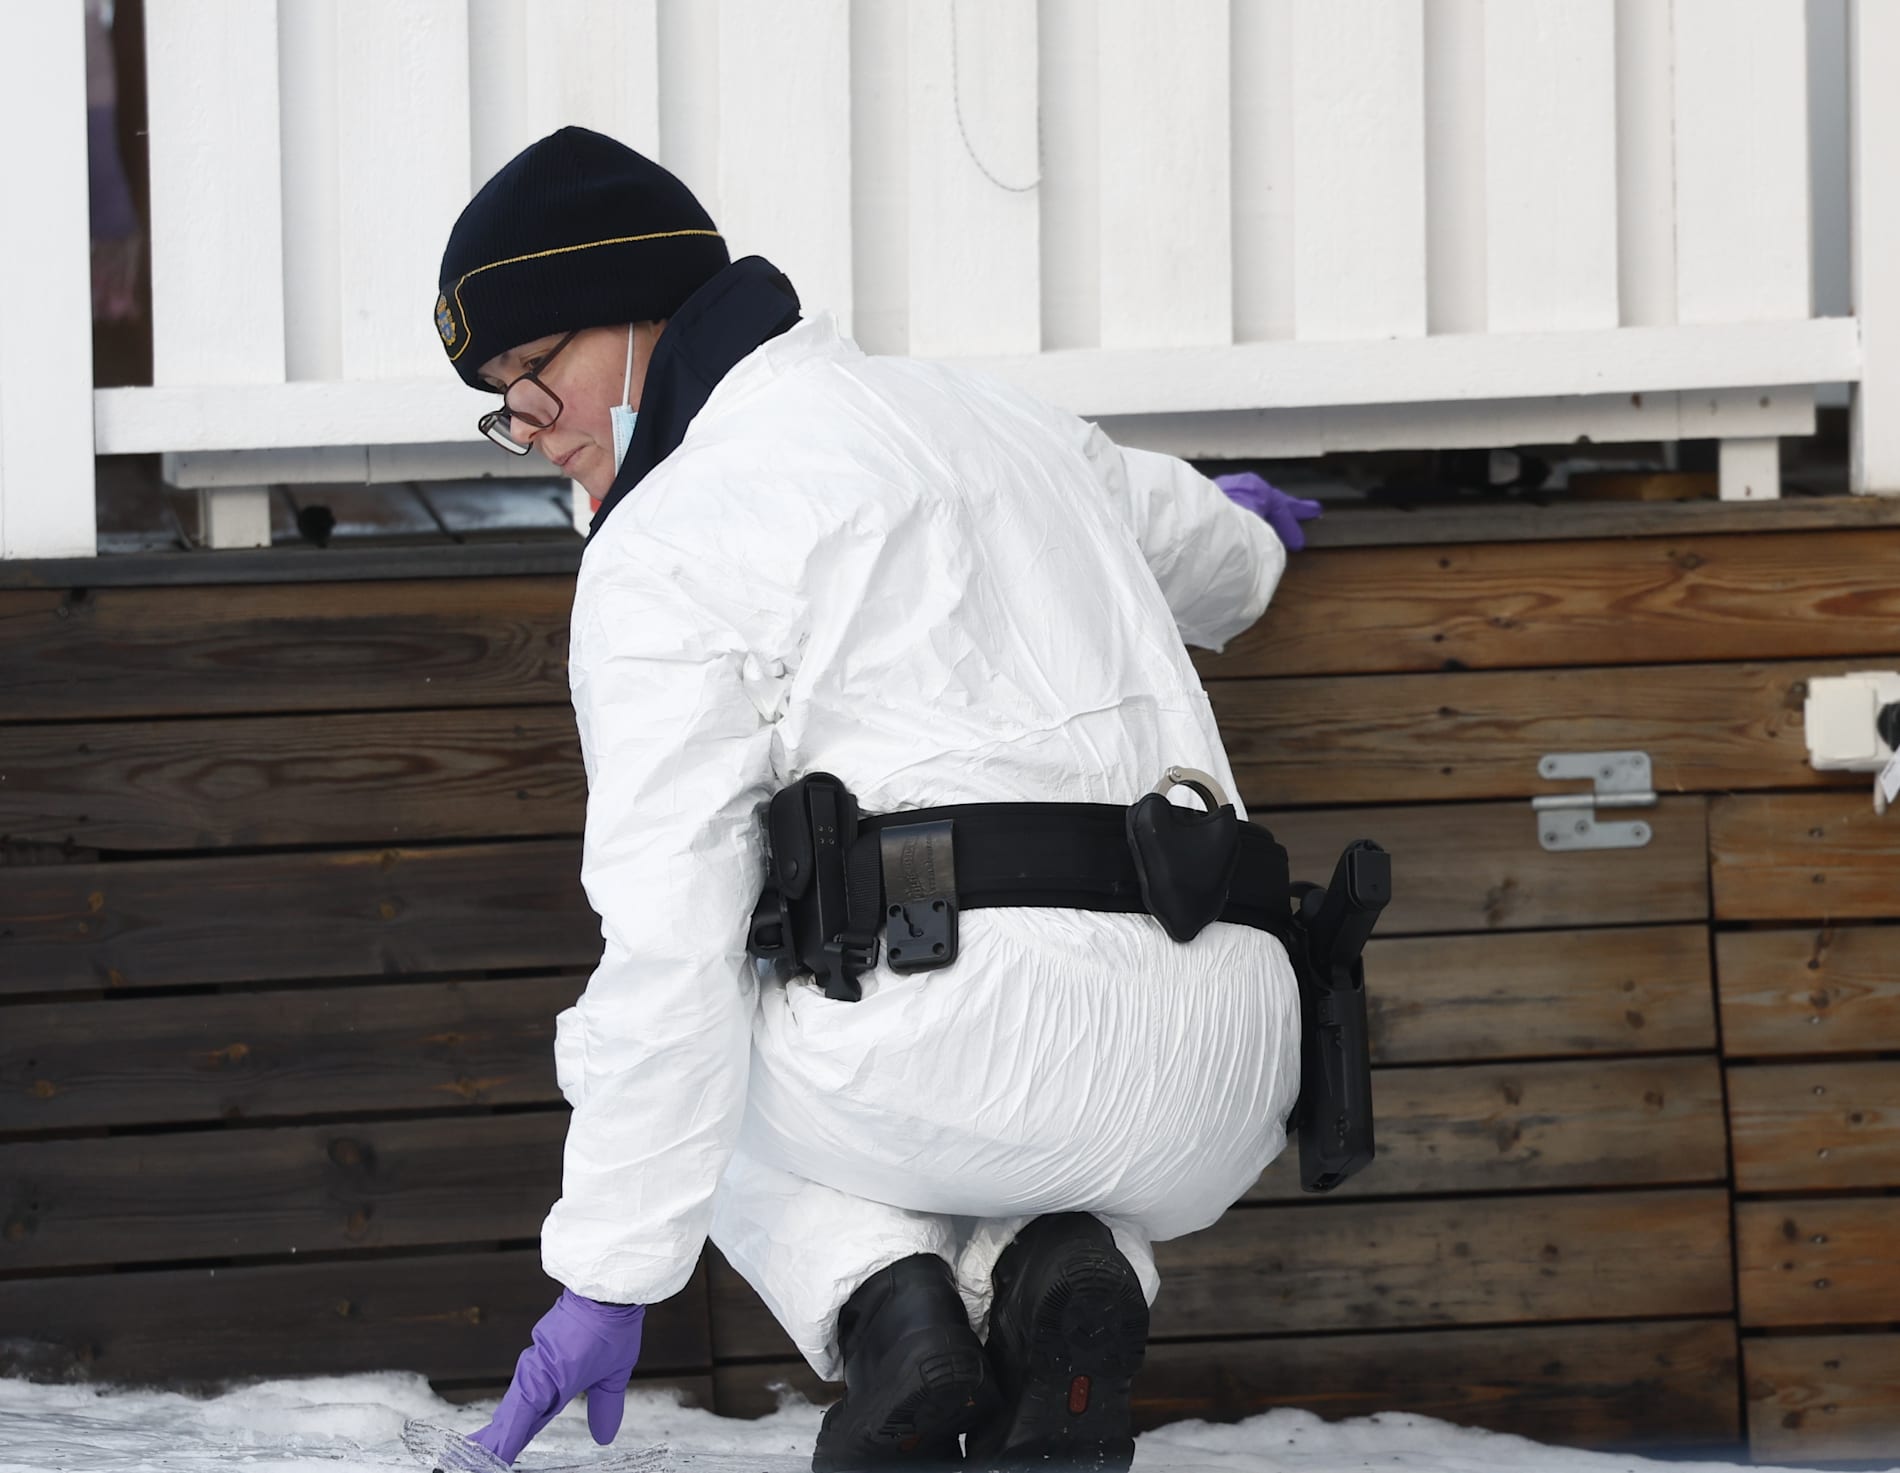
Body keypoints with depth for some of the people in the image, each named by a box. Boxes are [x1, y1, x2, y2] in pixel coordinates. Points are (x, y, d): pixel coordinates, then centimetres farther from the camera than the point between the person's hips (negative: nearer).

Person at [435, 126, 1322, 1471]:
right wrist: (1233, 536, 71)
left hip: (968, 1047, -6)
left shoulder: (665, 552, -1)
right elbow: (1212, 558, 45)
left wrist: (609, 1278, -5)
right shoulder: (995, 416, 22)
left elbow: (668, 942, -8)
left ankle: (884, 1307, -1)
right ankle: (1057, 1269, 3)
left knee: (667, 1043, 27)